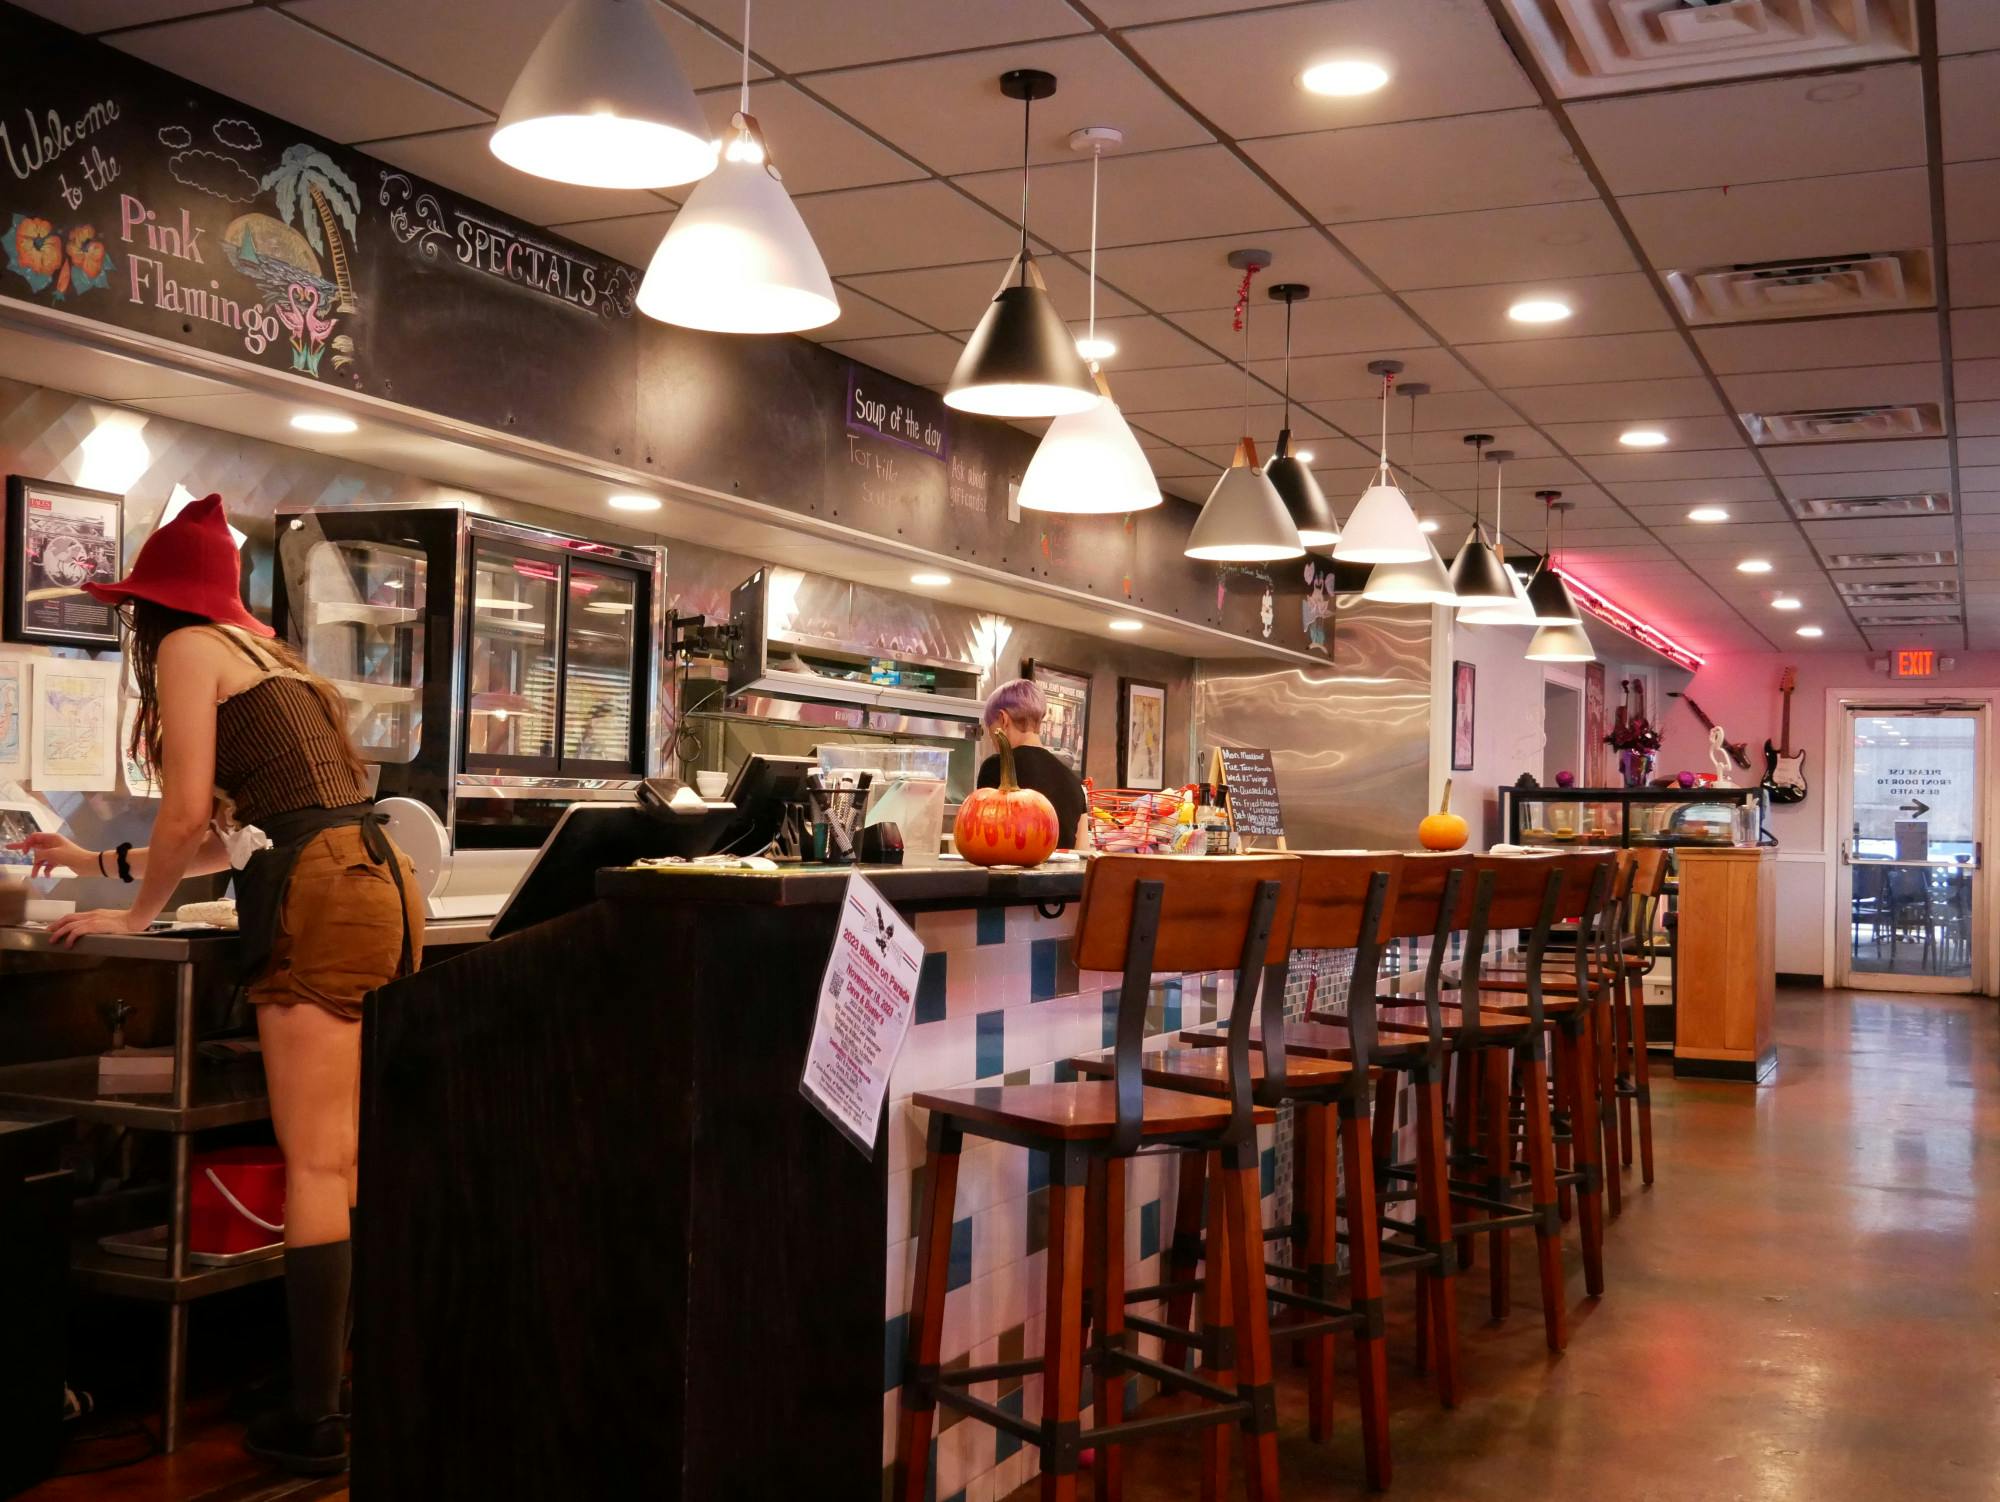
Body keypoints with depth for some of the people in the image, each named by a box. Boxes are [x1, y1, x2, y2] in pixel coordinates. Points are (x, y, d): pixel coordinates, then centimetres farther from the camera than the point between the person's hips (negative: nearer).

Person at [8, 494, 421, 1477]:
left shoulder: (188, 647, 6)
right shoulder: (265, 657, 31)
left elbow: (186, 811, -2)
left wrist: (138, 914, 14)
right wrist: (100, 863, 43)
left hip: (317, 900, -8)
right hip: (379, 885, 8)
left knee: (315, 1163, -7)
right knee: (357, 1156, 10)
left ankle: (314, 1422, -4)